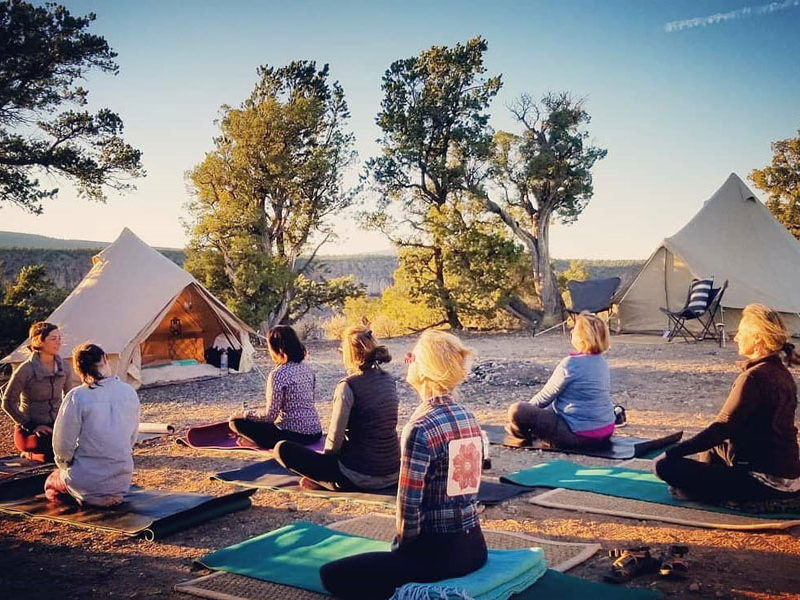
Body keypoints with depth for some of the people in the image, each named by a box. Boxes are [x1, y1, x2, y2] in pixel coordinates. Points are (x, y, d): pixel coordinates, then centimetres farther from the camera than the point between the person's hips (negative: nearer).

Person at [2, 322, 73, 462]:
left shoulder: (62, 368, 4)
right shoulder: (26, 370, -12)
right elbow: (8, 403, -10)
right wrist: (31, 426, -15)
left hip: (56, 426, 5)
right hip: (29, 431, -5)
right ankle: (28, 453, 1)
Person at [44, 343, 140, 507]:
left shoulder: (76, 397, -15)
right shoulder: (129, 392, -2)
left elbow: (62, 443, -11)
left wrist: (65, 465, 9)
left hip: (87, 482, -5)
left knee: (51, 482, 27)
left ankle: (90, 499, 1)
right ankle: (113, 496, 9)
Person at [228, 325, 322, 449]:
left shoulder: (278, 375, -17)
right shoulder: (307, 369, 6)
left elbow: (271, 415, -16)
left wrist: (245, 415, 0)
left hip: (292, 435, -8)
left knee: (236, 421, 0)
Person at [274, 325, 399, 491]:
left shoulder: (348, 386, -16)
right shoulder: (389, 380, 6)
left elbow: (335, 439, -15)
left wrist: (326, 455, 7)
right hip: (393, 475, 7)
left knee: (283, 449, 0)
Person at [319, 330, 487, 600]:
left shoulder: (421, 428, -21)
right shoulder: (468, 416, 3)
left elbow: (409, 505, -19)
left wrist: (401, 546, 1)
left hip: (436, 553, -9)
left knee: (332, 574, 6)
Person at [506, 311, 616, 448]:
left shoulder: (570, 365, -19)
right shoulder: (602, 362, 6)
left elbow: (545, 397, -9)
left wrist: (529, 407, 13)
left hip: (580, 435, -9)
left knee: (516, 410, -11)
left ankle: (526, 433, 14)